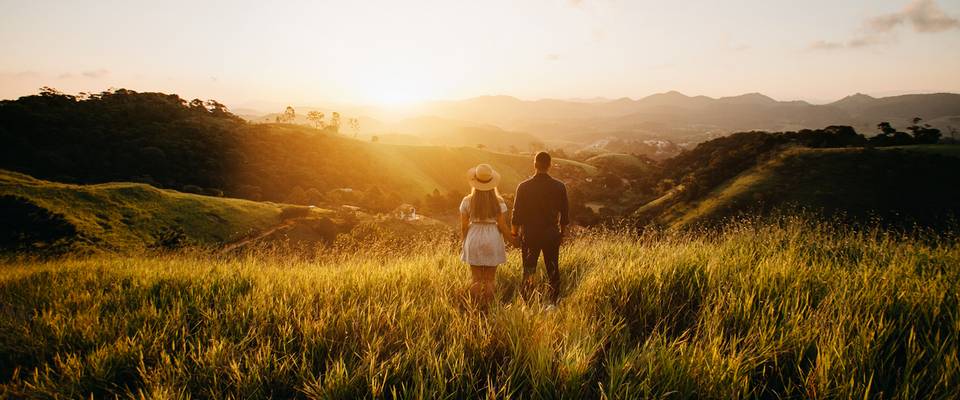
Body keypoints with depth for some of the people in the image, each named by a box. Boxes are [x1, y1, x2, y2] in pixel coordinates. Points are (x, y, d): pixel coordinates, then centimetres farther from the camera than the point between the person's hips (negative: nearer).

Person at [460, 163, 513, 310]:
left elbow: (463, 227, -1)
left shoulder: (467, 201, -5)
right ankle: (487, 309, 13)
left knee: (476, 279, 10)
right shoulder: (499, 202, -8)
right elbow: (502, 227, -6)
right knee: (490, 279, 10)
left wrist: (465, 242, 16)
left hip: (474, 241, 1)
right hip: (492, 241, -1)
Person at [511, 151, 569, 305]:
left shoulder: (524, 187, -9)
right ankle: (554, 302, 18)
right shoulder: (560, 187, -6)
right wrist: (563, 232, 15)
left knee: (528, 271, 10)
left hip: (529, 235, -1)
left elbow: (517, 213, -3)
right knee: (553, 269, 13)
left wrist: (514, 232, 11)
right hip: (552, 235, 1)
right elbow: (565, 213, 1)